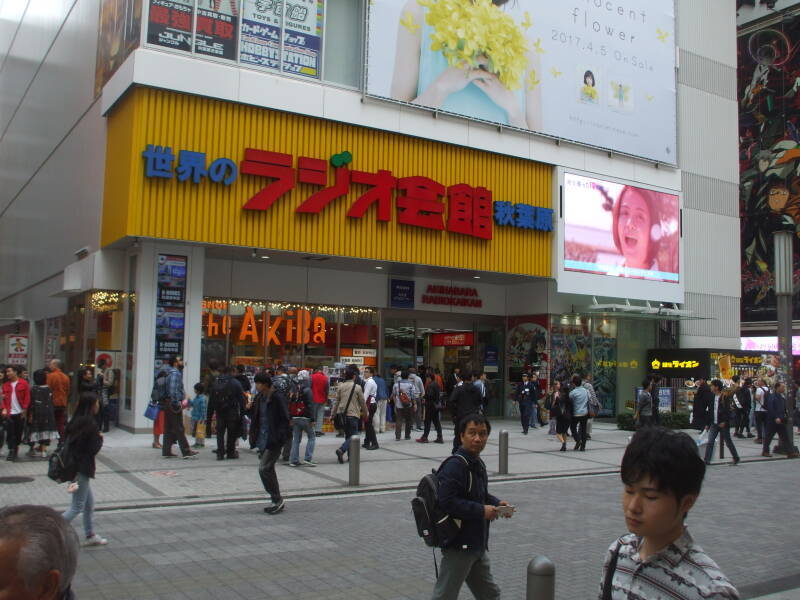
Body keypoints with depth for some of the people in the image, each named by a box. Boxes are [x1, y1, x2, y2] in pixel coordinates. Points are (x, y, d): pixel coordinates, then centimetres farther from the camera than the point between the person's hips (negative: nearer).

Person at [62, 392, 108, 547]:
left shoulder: (75, 421, 6)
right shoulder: (90, 424, -19)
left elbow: (66, 440, 9)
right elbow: (94, 449, -18)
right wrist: (100, 437, -2)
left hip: (72, 465, 9)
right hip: (82, 468, -9)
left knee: (89, 503, 18)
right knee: (78, 506, 1)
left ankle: (90, 535, 26)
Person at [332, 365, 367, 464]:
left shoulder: (340, 386, 3)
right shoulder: (357, 387, -8)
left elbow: (336, 401, 7)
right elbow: (362, 402, 1)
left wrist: (333, 413, 14)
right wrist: (365, 413, 17)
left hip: (342, 414, 5)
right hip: (353, 414, -5)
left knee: (348, 435, 17)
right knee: (353, 436, -1)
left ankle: (350, 454, 20)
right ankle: (341, 450, -23)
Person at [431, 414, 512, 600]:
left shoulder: (477, 464, 12)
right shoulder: (454, 465, -21)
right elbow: (447, 501, -30)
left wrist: (497, 503, 4)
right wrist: (481, 511, -24)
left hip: (477, 545, 10)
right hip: (459, 545, -10)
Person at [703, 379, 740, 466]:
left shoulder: (725, 397, -10)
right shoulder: (712, 398, 9)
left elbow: (728, 411, -14)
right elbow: (709, 411, 13)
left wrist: (724, 421, -21)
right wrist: (707, 424, 12)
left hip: (723, 424, -5)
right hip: (714, 424, 5)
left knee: (728, 442, 7)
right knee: (710, 442, -4)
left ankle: (736, 458, 26)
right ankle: (707, 460, -6)